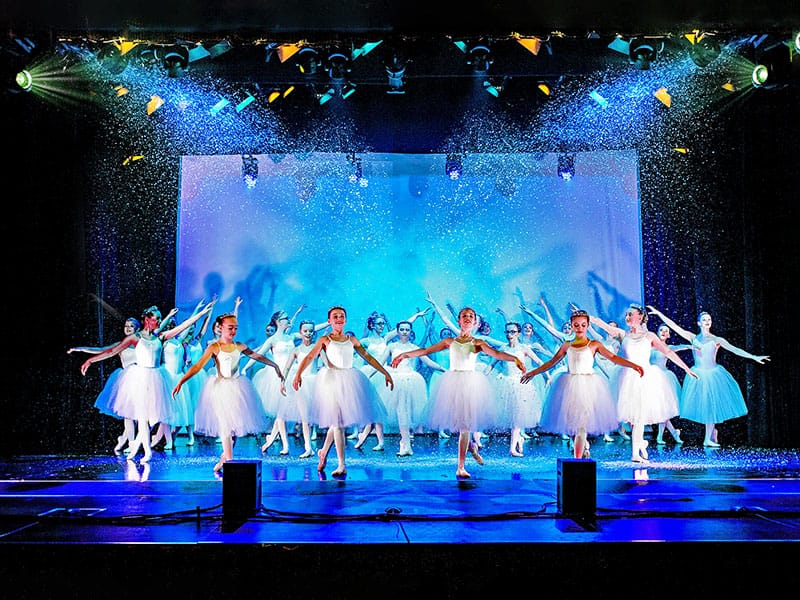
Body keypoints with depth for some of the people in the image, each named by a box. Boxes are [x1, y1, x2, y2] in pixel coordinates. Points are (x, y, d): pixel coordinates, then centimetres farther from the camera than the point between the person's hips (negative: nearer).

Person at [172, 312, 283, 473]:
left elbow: (257, 356, 17)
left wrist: (274, 365, 25)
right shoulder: (214, 348, -9)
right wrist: (180, 382, -24)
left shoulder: (239, 346, 4)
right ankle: (229, 460, 2)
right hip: (221, 388, -5)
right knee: (226, 424, -4)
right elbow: (197, 366, -15)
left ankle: (224, 457, 24)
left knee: (237, 423, 7)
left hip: (237, 387, 5)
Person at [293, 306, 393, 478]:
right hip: (332, 380, -3)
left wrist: (385, 373, 10)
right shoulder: (324, 339, 1)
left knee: (338, 420, 9)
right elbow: (310, 357, -9)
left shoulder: (352, 340, 10)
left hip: (350, 379, 4)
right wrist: (298, 374, -24)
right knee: (337, 421, -3)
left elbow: (368, 357, 13)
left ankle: (324, 451, 33)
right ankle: (342, 465, 2)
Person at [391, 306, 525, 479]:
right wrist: (404, 354, 11)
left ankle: (460, 467, 5)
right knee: (454, 420, 2)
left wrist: (514, 358, -30)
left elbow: (496, 353, -12)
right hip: (452, 382, 2)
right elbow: (425, 350, 13)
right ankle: (471, 445, 33)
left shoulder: (478, 343, 4)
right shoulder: (450, 341, 11)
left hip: (470, 383, -2)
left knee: (465, 423, -2)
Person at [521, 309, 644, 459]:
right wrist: (533, 372, 19)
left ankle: (578, 459, -8)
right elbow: (552, 362, 18)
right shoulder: (567, 345, 10)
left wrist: (633, 365, -18)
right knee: (569, 422, 4)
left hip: (587, 385, -3)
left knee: (581, 424, -9)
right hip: (569, 385, 3)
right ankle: (584, 446, 31)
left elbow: (613, 357, -6)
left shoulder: (594, 344, 1)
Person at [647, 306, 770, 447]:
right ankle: (713, 436, 14)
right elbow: (674, 326, 1)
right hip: (698, 376, 1)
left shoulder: (717, 340, 2)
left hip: (713, 375, -1)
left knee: (712, 405, 0)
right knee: (704, 406, 1)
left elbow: (734, 349, -4)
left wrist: (754, 357, -13)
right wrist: (659, 313, -3)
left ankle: (708, 439, 7)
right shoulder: (693, 338, 4)